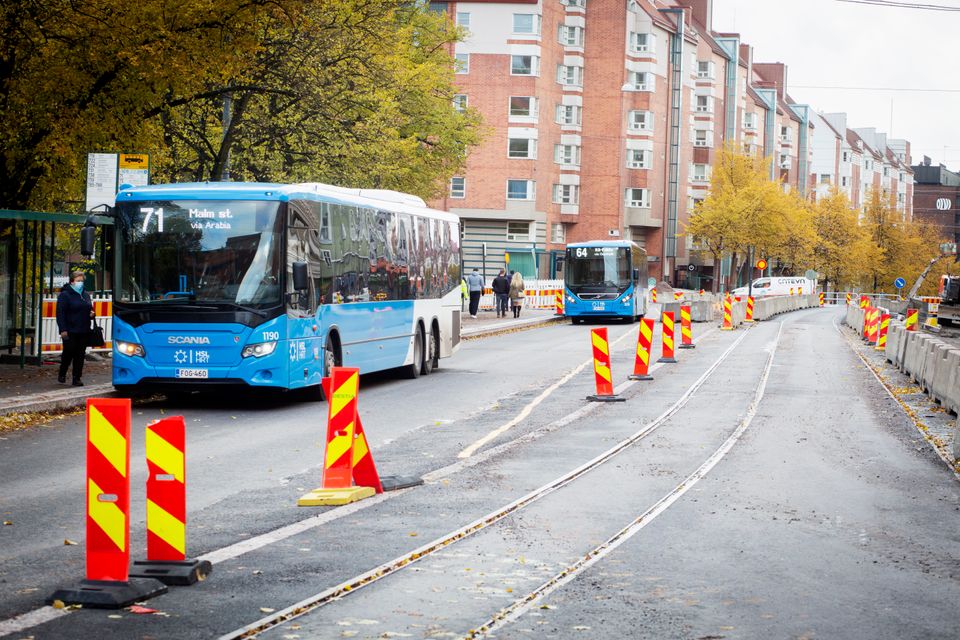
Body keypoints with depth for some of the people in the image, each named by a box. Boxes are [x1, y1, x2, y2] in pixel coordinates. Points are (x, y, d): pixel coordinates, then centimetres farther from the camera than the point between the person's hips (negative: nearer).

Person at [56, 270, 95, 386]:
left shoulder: (85, 295, 16)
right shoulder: (65, 295, -5)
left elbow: (89, 309, 29)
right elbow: (60, 313, -10)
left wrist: (91, 314, 4)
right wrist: (63, 330, -16)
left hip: (84, 332, 6)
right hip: (70, 332, -6)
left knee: (80, 355, 4)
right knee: (68, 354, -2)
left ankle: (77, 378, 9)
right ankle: (62, 375, 19)